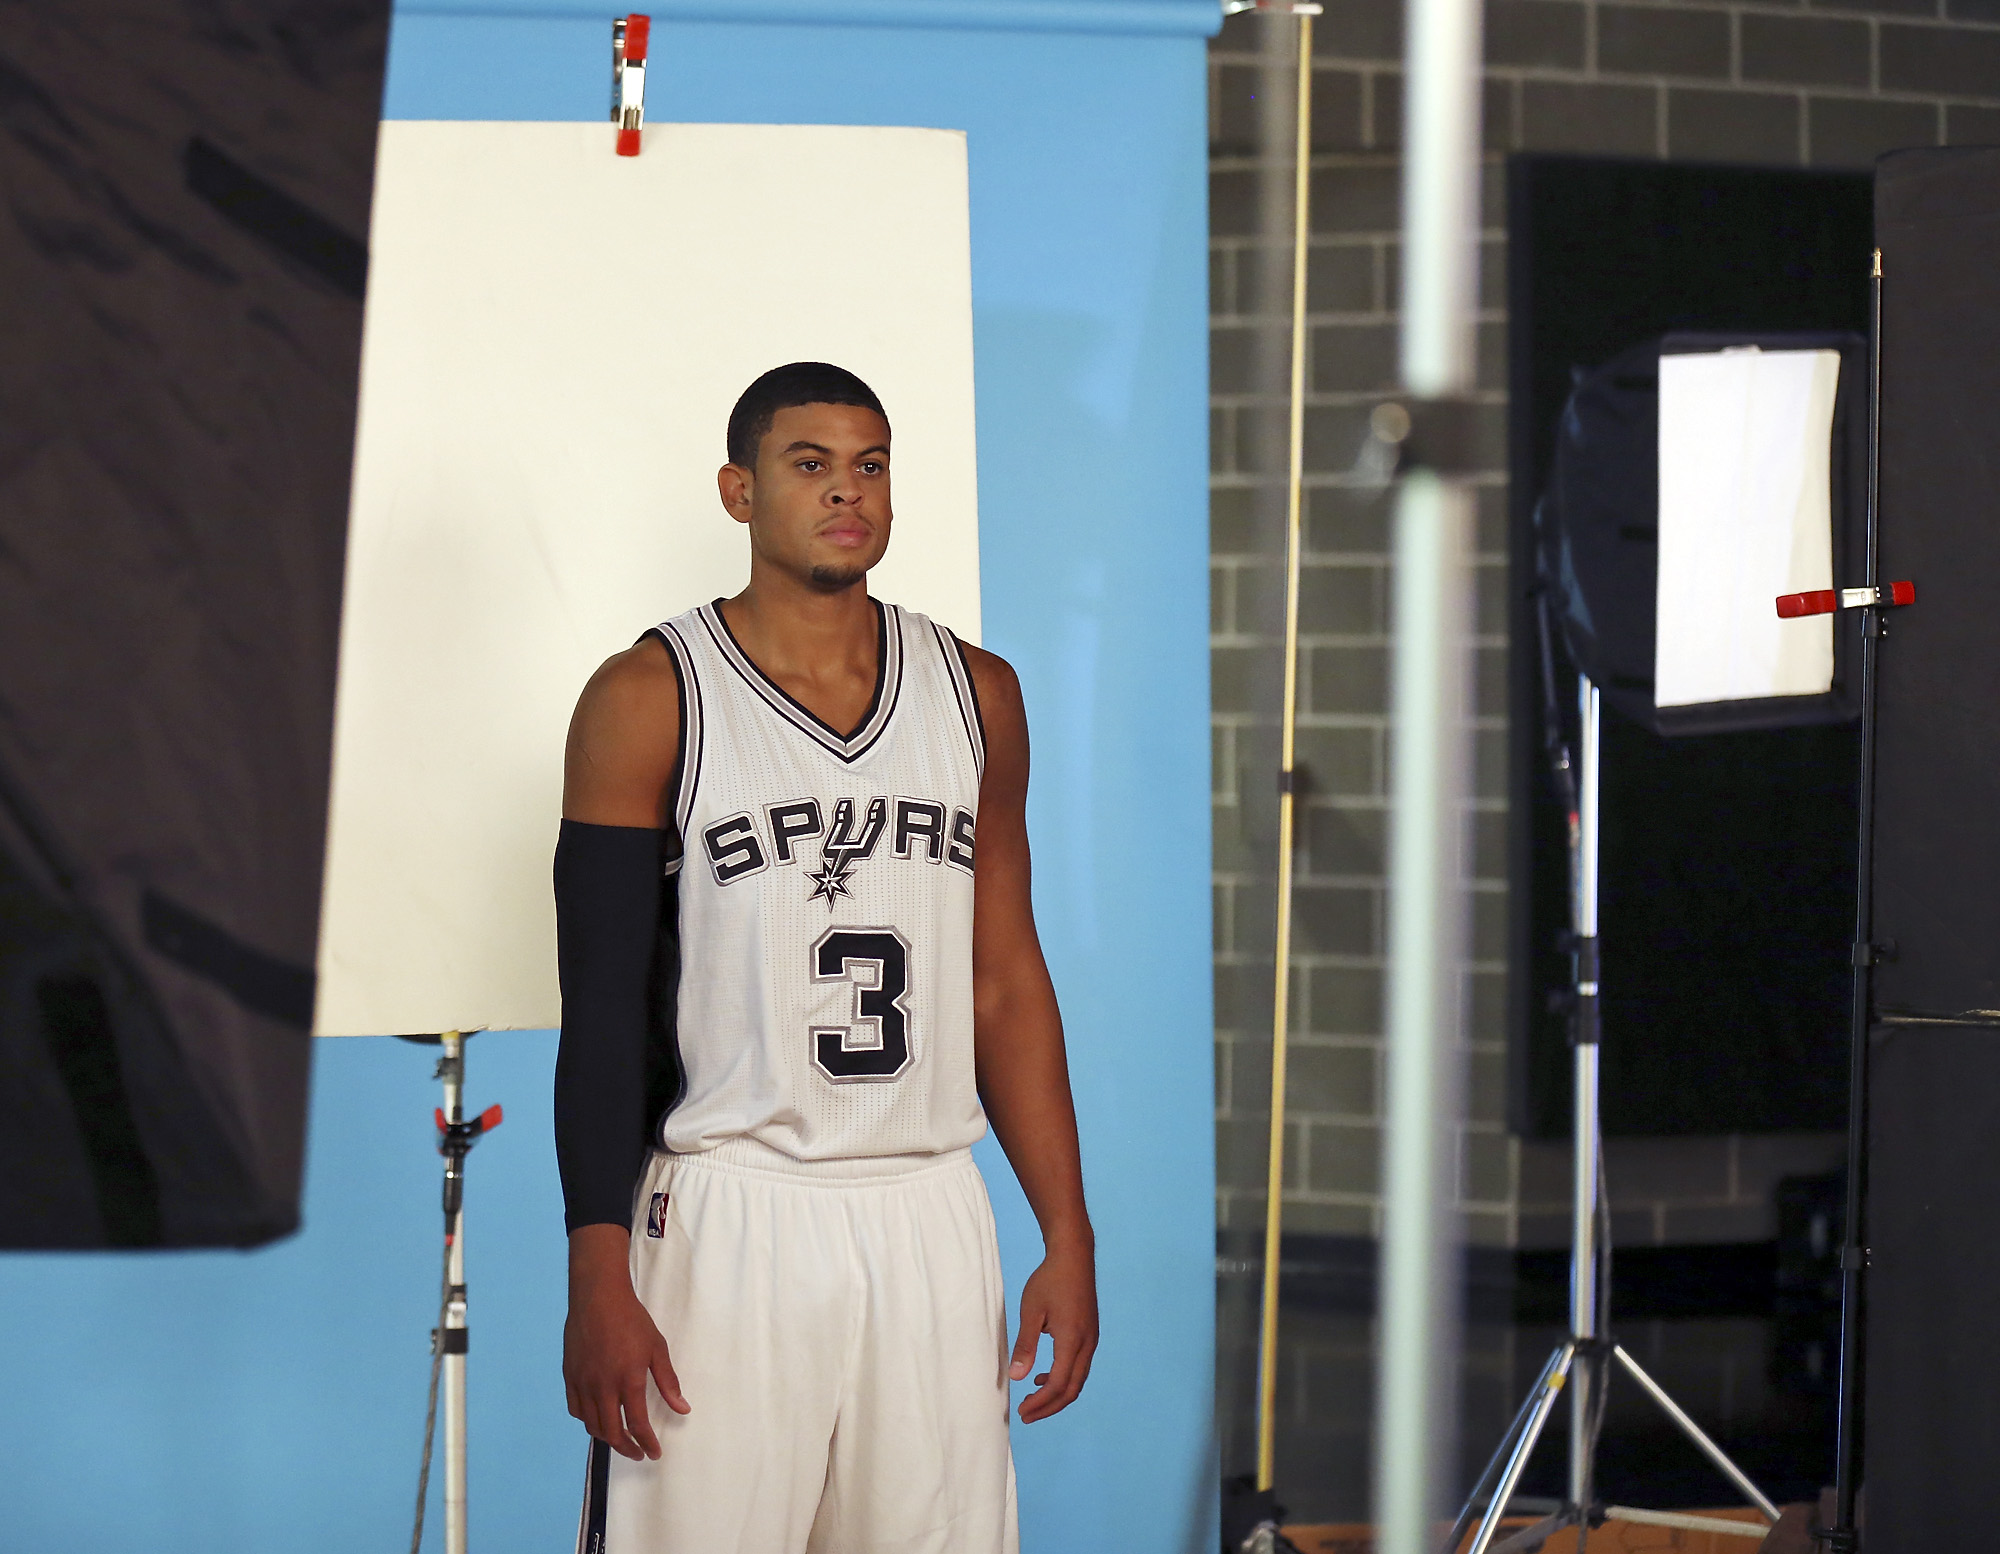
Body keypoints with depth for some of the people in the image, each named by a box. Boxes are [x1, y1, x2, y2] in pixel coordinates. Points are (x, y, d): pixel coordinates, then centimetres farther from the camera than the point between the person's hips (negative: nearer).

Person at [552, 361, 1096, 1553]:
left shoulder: (975, 694, 11)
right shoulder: (651, 700, -2)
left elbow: (1006, 984, 14)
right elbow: (605, 1011, -5)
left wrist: (1068, 1237, 8)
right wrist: (600, 1285, -13)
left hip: (930, 1223, 4)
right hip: (728, 1219, -4)